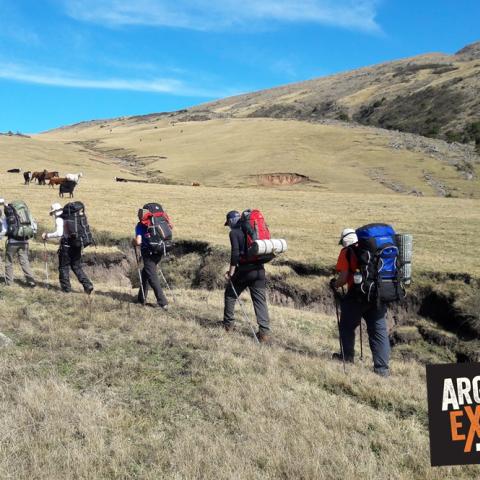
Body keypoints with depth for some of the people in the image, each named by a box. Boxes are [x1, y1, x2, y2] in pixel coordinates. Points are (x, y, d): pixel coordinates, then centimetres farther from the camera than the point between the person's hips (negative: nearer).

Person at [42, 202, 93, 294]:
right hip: (76, 244, 7)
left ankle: (66, 288, 13)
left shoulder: (59, 219, -8)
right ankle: (87, 285, 1)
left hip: (66, 245, -7)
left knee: (63, 267, 8)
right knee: (77, 267, 12)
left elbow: (59, 233, -20)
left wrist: (47, 235, -10)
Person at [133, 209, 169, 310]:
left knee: (153, 278, -3)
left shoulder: (140, 225, -6)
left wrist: (133, 242, 4)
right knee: (145, 274, 22)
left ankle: (163, 303, -9)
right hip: (158, 252, 7)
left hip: (148, 254, -6)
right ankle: (141, 298, 30)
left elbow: (138, 241, -18)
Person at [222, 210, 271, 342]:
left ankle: (227, 324, 23)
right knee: (260, 300, 4)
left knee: (230, 295, 16)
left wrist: (231, 272, -7)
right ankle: (264, 332, -3)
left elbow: (235, 253, -13)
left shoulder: (234, 232, -2)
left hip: (244, 269, -5)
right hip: (259, 269, 5)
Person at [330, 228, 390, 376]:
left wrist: (334, 285, 10)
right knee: (379, 331, 7)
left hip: (358, 296, -5)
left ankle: (348, 357, 29)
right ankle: (382, 368, 7)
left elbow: (343, 278, -10)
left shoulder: (346, 252, -2)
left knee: (347, 326, 17)